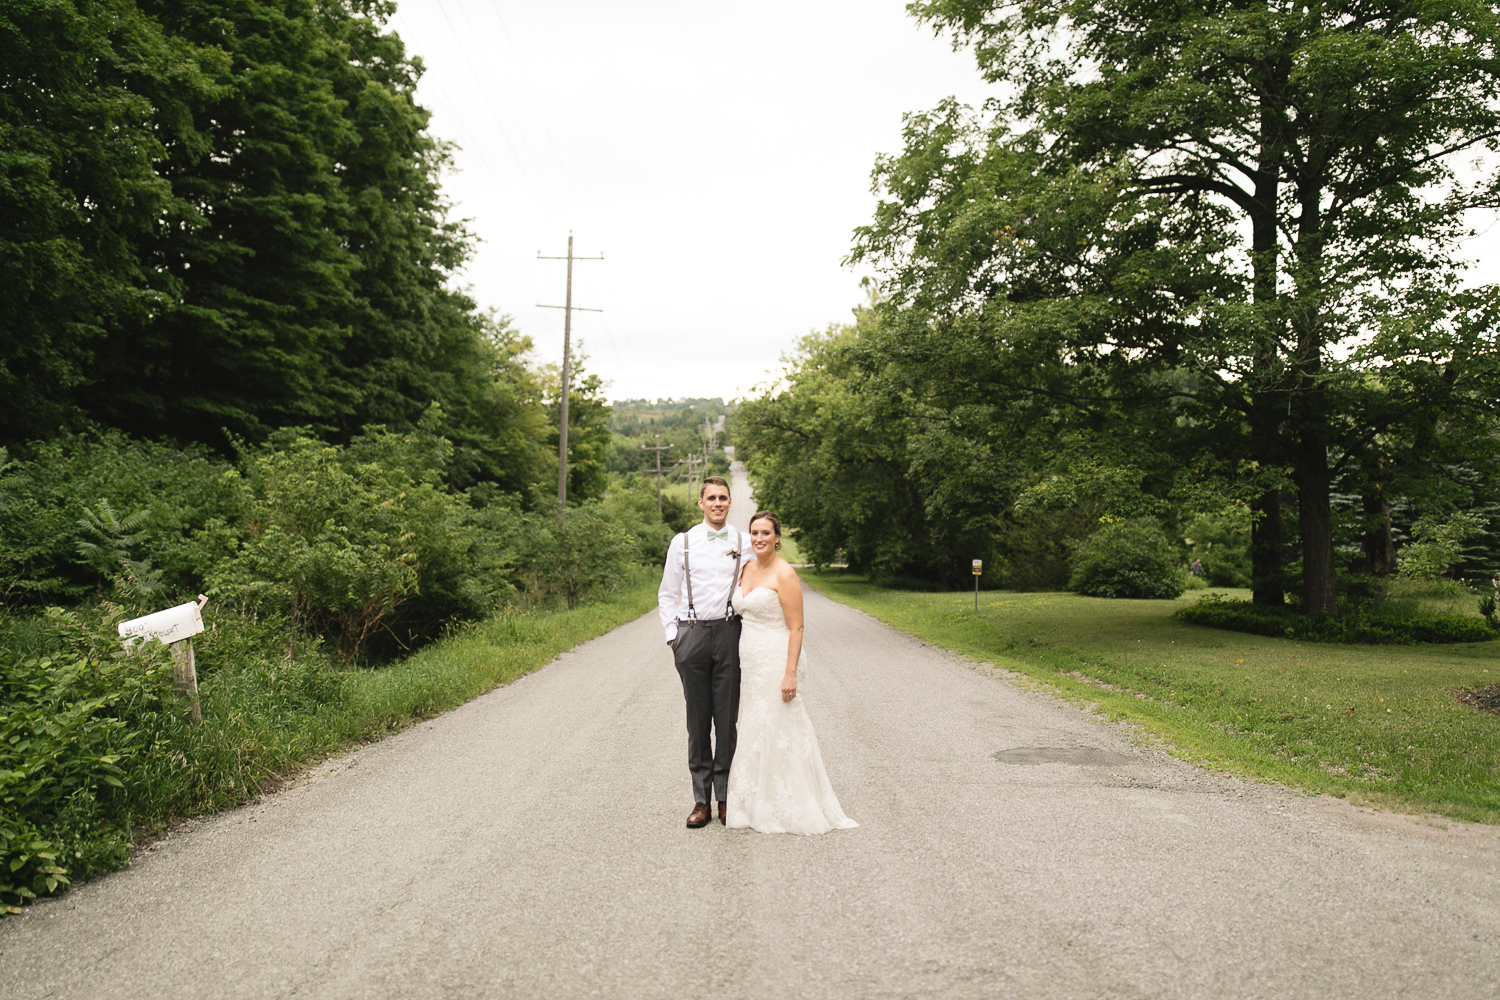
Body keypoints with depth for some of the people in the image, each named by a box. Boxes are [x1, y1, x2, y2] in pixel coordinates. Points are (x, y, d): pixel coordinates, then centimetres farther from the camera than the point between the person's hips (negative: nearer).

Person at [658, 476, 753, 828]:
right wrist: (672, 636, 2)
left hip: (729, 633, 0)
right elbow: (668, 594, 11)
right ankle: (701, 799, 11)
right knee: (698, 720, 4)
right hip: (691, 634, 0)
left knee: (727, 719, 2)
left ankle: (726, 797, 11)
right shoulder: (683, 542, 6)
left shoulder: (743, 543, 7)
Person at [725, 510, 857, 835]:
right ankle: (758, 806, 24)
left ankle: (786, 810, 10)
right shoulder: (746, 570, 10)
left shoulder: (784, 574, -13)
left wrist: (790, 673, -20)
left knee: (778, 732, -2)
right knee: (754, 732, 13)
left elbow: (796, 627, -15)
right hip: (749, 661, 8)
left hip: (775, 660, -8)